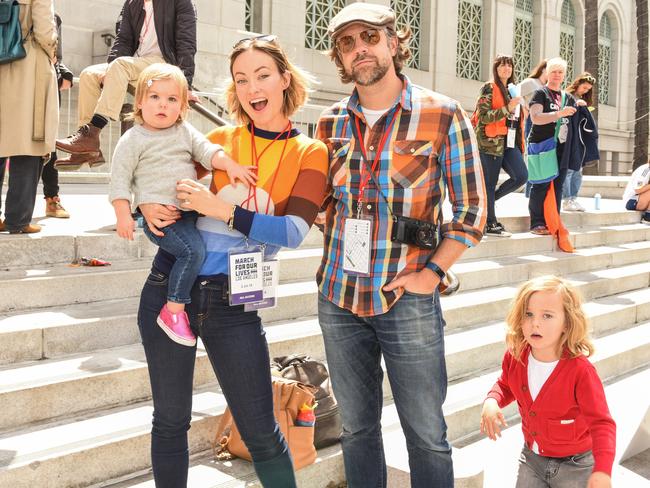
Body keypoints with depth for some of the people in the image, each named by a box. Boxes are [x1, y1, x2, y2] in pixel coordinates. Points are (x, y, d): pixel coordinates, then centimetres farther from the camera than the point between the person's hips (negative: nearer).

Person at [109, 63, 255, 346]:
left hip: (190, 209, 7)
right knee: (193, 250, -25)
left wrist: (230, 165, -14)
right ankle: (173, 311, -16)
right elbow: (120, 178, -2)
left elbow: (207, 151, 6)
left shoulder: (186, 132, 15)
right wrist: (123, 215, -11)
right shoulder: (133, 140, -1)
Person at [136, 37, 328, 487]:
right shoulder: (219, 139, 5)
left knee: (262, 433, 4)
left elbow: (294, 232, -13)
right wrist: (147, 206, -7)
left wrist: (219, 209, -19)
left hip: (234, 304, -2)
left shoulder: (310, 153, 0)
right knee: (170, 421, 13)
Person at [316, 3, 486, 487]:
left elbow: (472, 209, -4)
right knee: (357, 425, 16)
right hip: (339, 297, 4)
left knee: (427, 433, 6)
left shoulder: (444, 115, -6)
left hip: (407, 300, -4)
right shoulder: (330, 123, 7)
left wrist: (431, 272, -11)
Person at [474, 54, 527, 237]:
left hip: (509, 143, 7)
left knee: (521, 176, -7)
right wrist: (507, 109, -20)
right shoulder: (489, 88, -4)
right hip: (491, 142, -7)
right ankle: (490, 225, 6)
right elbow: (483, 117, -14)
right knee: (490, 182, -2)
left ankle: (487, 200, 13)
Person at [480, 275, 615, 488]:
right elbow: (505, 385, 9)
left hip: (575, 466, -4)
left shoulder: (580, 370, -29)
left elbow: (601, 422, -28)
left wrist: (602, 470, -41)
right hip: (532, 458, 4)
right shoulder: (515, 356, -12)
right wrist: (492, 401, -13)